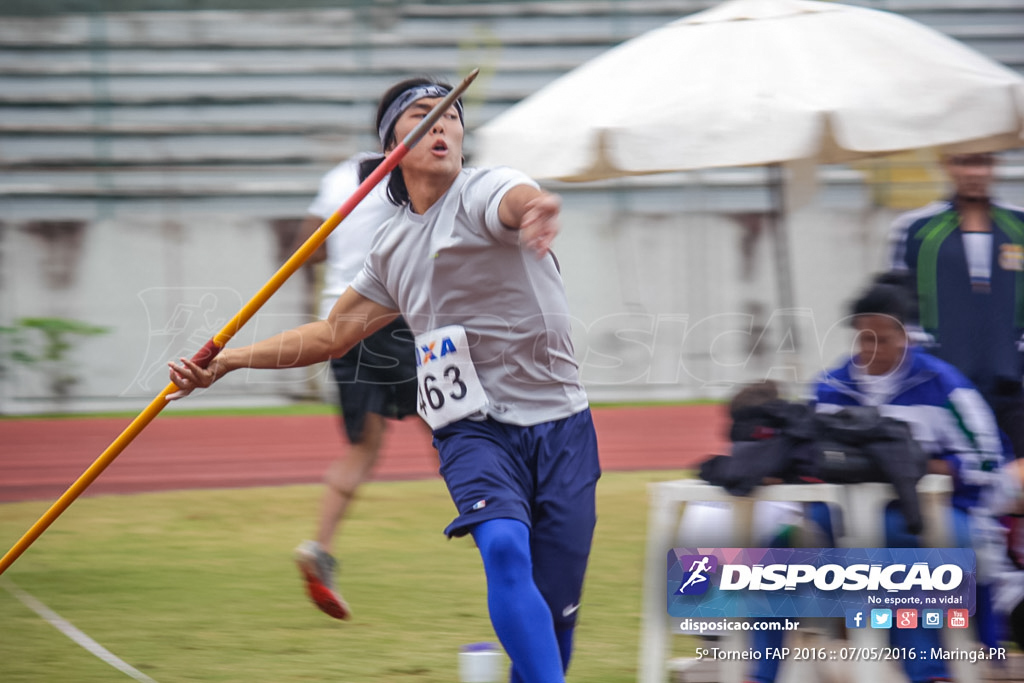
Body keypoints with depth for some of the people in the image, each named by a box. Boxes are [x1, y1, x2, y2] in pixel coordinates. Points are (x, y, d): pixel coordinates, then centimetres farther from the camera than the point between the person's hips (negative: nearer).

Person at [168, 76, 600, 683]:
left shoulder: (483, 191, -6)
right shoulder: (392, 249, 12)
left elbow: (517, 199, -32)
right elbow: (332, 335, 24)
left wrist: (536, 207, -58)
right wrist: (227, 361, 18)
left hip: (561, 426, -3)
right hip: (475, 430, 3)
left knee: (554, 613, -5)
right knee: (505, 549, -27)